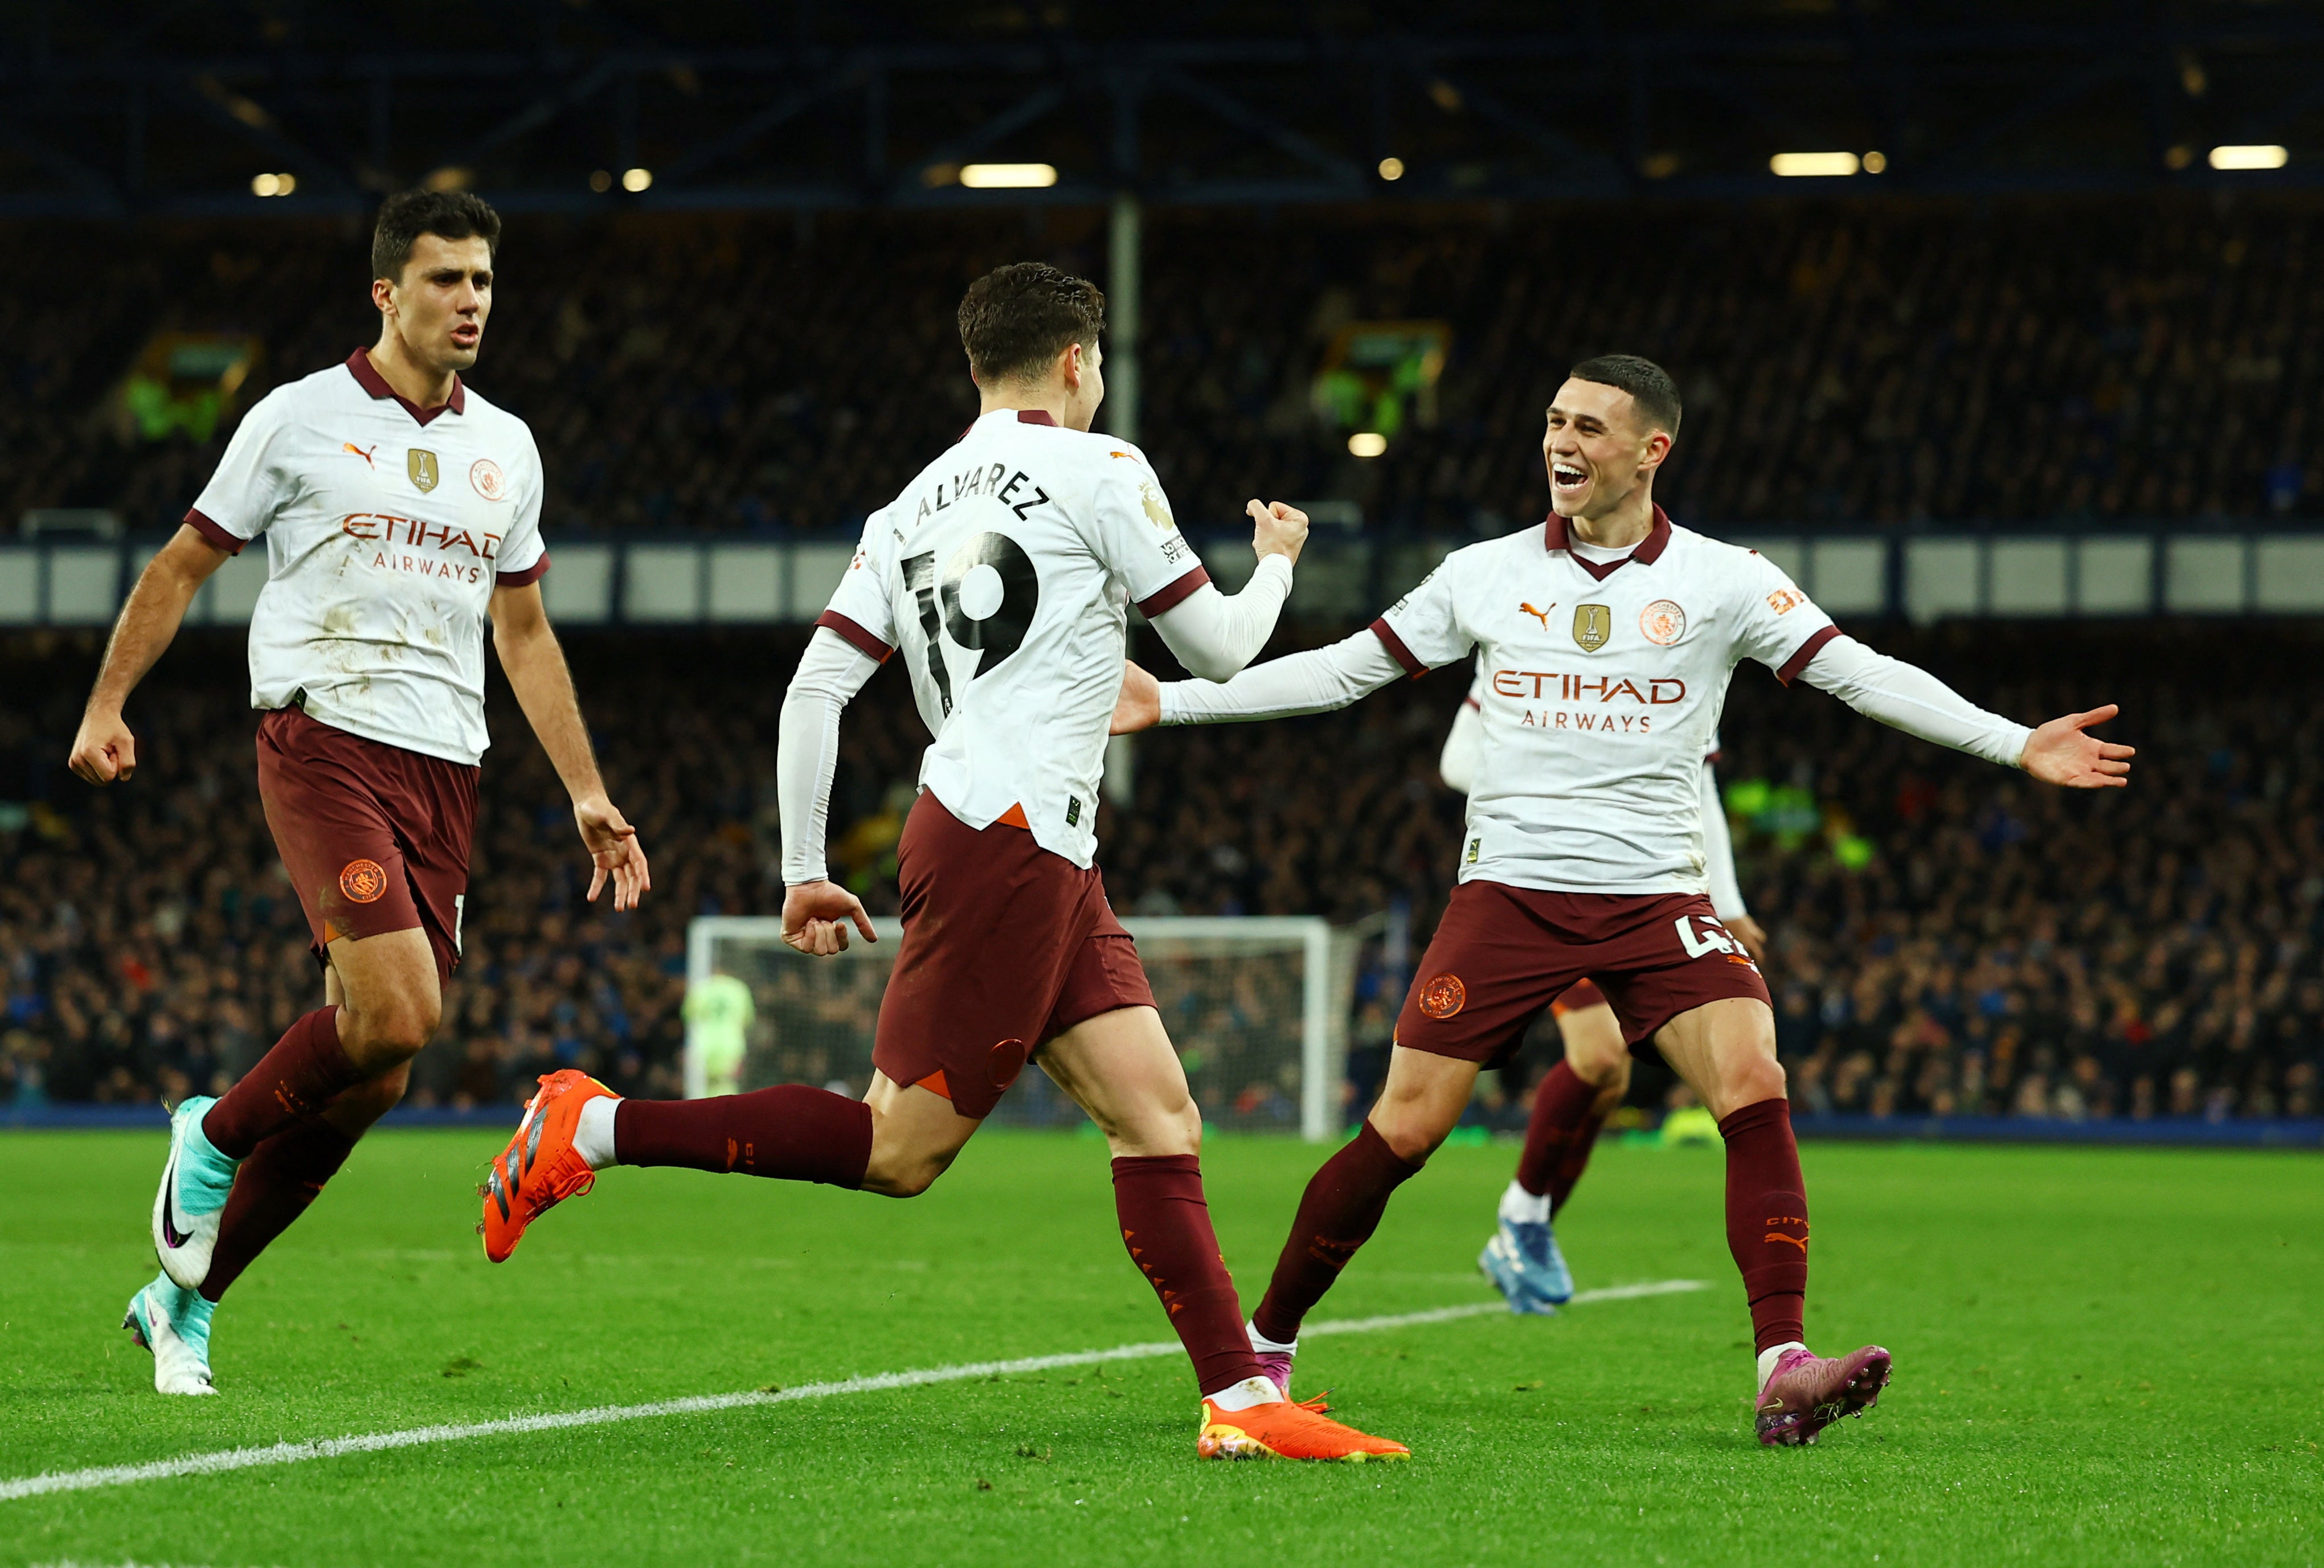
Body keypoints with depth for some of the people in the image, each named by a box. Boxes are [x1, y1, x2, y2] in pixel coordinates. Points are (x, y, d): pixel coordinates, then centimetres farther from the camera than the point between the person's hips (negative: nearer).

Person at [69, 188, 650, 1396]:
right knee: (397, 1014, -24)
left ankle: (183, 1301, 16)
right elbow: (185, 564, 9)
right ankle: (216, 1138, 5)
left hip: (444, 770, 5)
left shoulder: (505, 449, 16)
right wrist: (107, 704, 1)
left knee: (370, 1078, 2)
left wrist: (586, 794, 16)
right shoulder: (300, 419, 2)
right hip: (323, 740, -5)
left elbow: (523, 633, 23)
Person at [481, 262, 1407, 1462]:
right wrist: (1276, 562, 24)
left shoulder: (912, 508, 19)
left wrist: (802, 870, 17)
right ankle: (597, 1128, -6)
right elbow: (1217, 648, 4)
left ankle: (1241, 1399, -4)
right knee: (901, 1150, -7)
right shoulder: (1094, 467, -2)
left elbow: (814, 689, 12)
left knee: (1159, 1116, 3)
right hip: (1007, 838, -9)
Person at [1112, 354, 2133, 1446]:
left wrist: (2016, 744, -10)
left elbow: (1860, 675, 0)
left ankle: (1783, 1371, -22)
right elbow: (1346, 670, 14)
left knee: (1754, 1090, -22)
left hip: (1658, 898, 0)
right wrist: (1170, 701, 10)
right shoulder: (1486, 575, 7)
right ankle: (1266, 1344, 12)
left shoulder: (1722, 581, 3)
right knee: (1401, 1131, -5)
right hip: (1508, 892, 0)